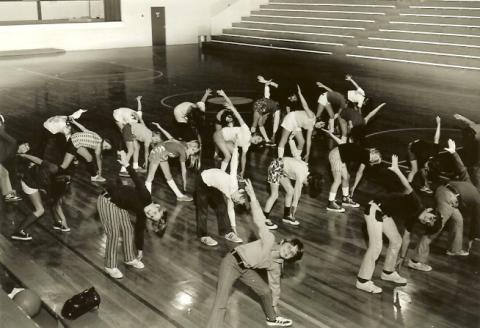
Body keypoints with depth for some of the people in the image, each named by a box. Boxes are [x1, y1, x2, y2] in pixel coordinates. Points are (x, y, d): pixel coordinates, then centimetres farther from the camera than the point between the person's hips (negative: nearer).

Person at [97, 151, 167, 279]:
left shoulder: (142, 215, -3)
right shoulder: (145, 197, -25)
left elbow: (139, 232, 8)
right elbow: (137, 181, -36)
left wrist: (140, 251, 18)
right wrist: (127, 165, -47)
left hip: (118, 204, 8)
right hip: (107, 200, -7)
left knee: (127, 230, 9)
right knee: (114, 233, -9)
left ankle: (130, 258, 30)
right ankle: (110, 266, 3)